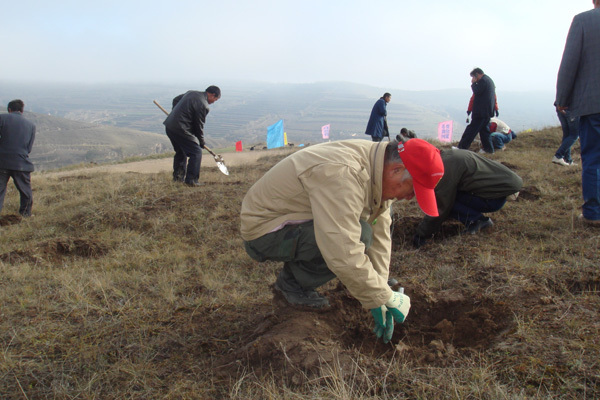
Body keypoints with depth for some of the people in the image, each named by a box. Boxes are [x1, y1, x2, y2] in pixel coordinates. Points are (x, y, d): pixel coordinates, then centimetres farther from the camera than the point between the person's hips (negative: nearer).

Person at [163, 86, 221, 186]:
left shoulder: (191, 92, 13)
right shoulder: (203, 105, -14)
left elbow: (175, 100, 26)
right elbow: (199, 125, -9)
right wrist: (201, 142, 5)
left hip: (169, 125, 9)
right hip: (180, 129, -9)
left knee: (181, 151, 25)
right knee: (196, 152, -1)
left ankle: (177, 176, 32)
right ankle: (191, 180, -2)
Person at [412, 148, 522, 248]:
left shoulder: (446, 168, -23)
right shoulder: (445, 156, 6)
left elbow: (441, 207, -19)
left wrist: (422, 234, -8)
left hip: (496, 197, -10)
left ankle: (479, 221, -6)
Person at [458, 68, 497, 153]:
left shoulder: (483, 80, -12)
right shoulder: (489, 80, 20)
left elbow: (477, 91, -20)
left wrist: (473, 83, -5)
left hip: (481, 111, -10)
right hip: (488, 111, 10)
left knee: (472, 129, -10)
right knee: (483, 129, 15)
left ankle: (462, 147, -10)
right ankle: (488, 148, 14)